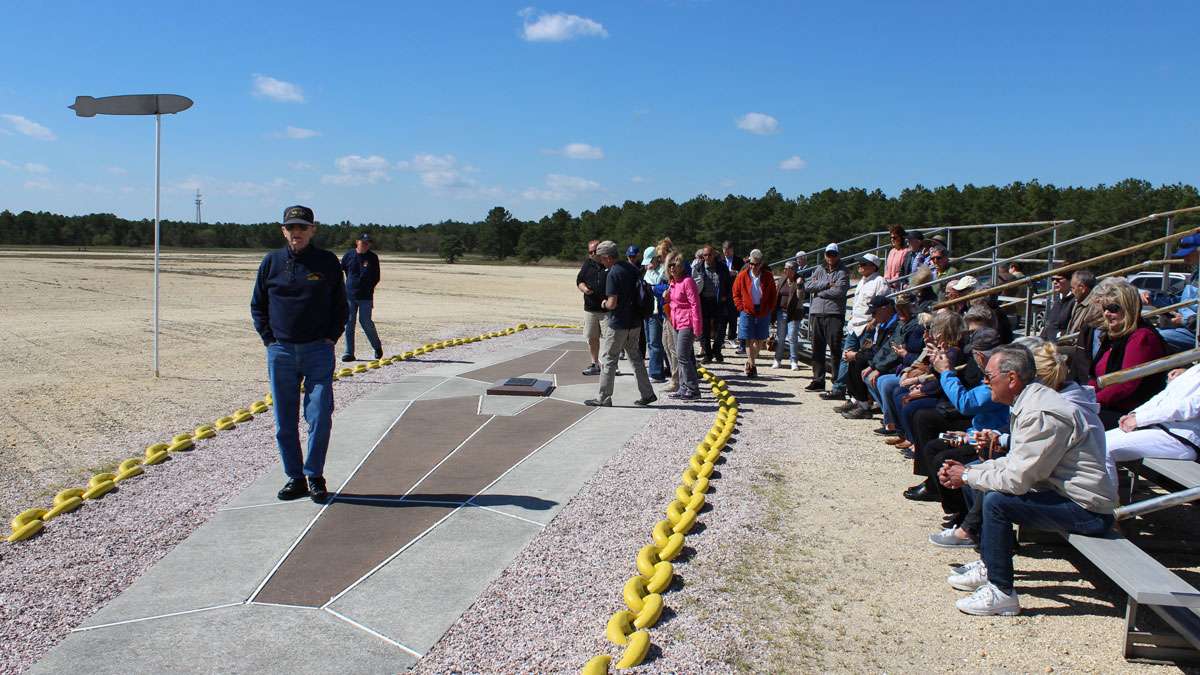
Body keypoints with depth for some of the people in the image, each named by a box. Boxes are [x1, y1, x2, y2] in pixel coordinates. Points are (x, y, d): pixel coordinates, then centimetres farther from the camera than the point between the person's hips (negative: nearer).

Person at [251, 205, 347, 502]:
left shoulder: (327, 262, 3)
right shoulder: (271, 261, 5)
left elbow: (340, 305, 10)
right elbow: (257, 305, 13)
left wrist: (331, 338, 0)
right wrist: (269, 339, 3)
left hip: (318, 350, -2)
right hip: (280, 352, 2)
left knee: (320, 418, -4)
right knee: (285, 422, 6)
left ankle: (314, 476, 11)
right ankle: (294, 477, 18)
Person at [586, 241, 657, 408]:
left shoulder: (613, 274, -18)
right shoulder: (632, 268, 6)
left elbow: (612, 303, -22)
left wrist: (604, 304, -2)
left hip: (618, 325, -8)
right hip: (635, 322, 8)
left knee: (608, 360, 3)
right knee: (635, 358, 17)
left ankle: (604, 398, 8)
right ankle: (647, 394, 18)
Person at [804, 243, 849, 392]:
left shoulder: (842, 272, 3)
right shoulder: (819, 270, 18)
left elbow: (839, 291, -13)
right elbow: (807, 286, 4)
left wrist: (817, 290, -3)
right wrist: (826, 284, -6)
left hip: (834, 314, -5)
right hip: (816, 314, 5)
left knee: (835, 349, -7)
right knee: (817, 349, 7)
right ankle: (818, 381, 14)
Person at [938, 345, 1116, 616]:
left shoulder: (1042, 414, -25)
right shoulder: (1028, 403, 7)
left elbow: (1016, 479, -25)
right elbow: (1013, 462, 14)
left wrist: (967, 476, -10)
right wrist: (968, 469, 2)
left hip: (1087, 510, -11)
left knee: (997, 501, -21)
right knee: (990, 484, 14)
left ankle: (1002, 593, -10)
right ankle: (989, 567, 24)